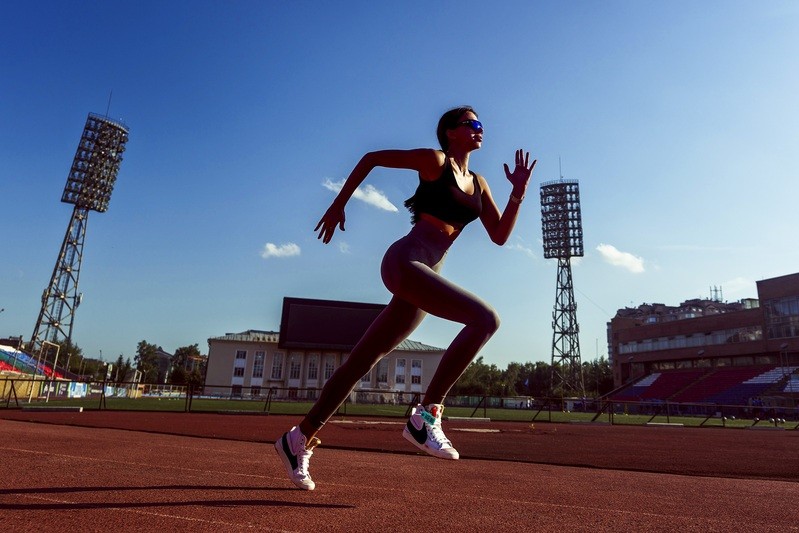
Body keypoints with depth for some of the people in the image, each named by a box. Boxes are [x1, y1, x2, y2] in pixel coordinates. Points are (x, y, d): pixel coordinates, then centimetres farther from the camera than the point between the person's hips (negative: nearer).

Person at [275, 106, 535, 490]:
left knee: (364, 360, 7)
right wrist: (338, 205, 4)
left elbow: (500, 236, 17)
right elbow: (371, 157, 6)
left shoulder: (478, 183, 21)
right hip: (405, 261, -7)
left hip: (425, 273, 7)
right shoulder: (434, 161, 1)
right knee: (485, 318, -22)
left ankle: (300, 439, 17)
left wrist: (518, 192, 6)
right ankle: (426, 415, -16)